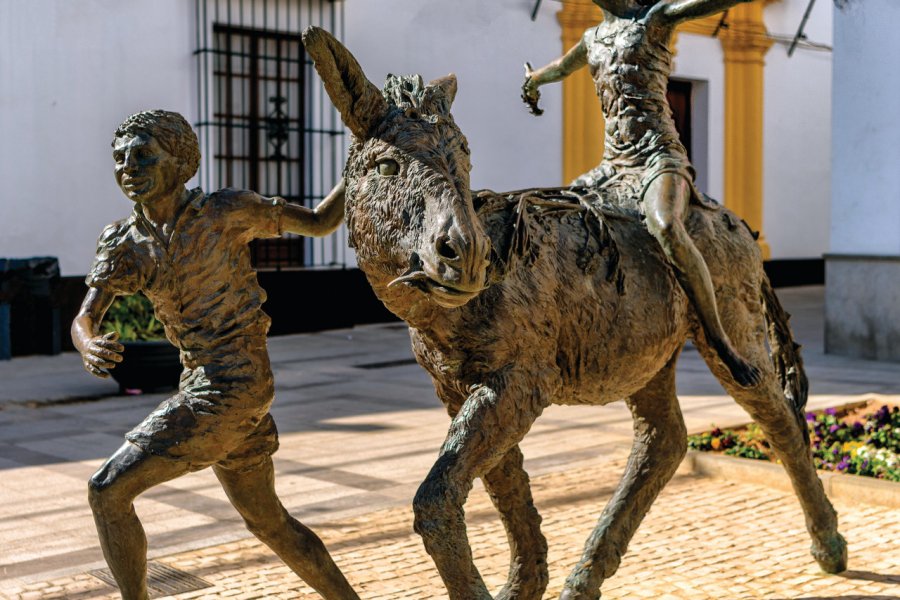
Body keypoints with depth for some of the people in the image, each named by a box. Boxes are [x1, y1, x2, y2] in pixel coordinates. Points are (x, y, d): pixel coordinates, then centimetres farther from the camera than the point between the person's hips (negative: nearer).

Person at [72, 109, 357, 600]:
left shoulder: (227, 209, -9)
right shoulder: (121, 243, 6)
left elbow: (319, 222, 4)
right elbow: (82, 321, -4)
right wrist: (89, 347, -28)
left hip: (231, 388, -8)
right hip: (205, 386, 8)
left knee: (107, 491, -9)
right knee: (269, 523, 22)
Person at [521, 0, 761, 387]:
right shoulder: (593, 38, 21)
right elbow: (562, 66, 43)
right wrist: (534, 80, 62)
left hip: (657, 156, -8)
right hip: (612, 164, 8)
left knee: (666, 228, -36)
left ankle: (720, 340, -26)